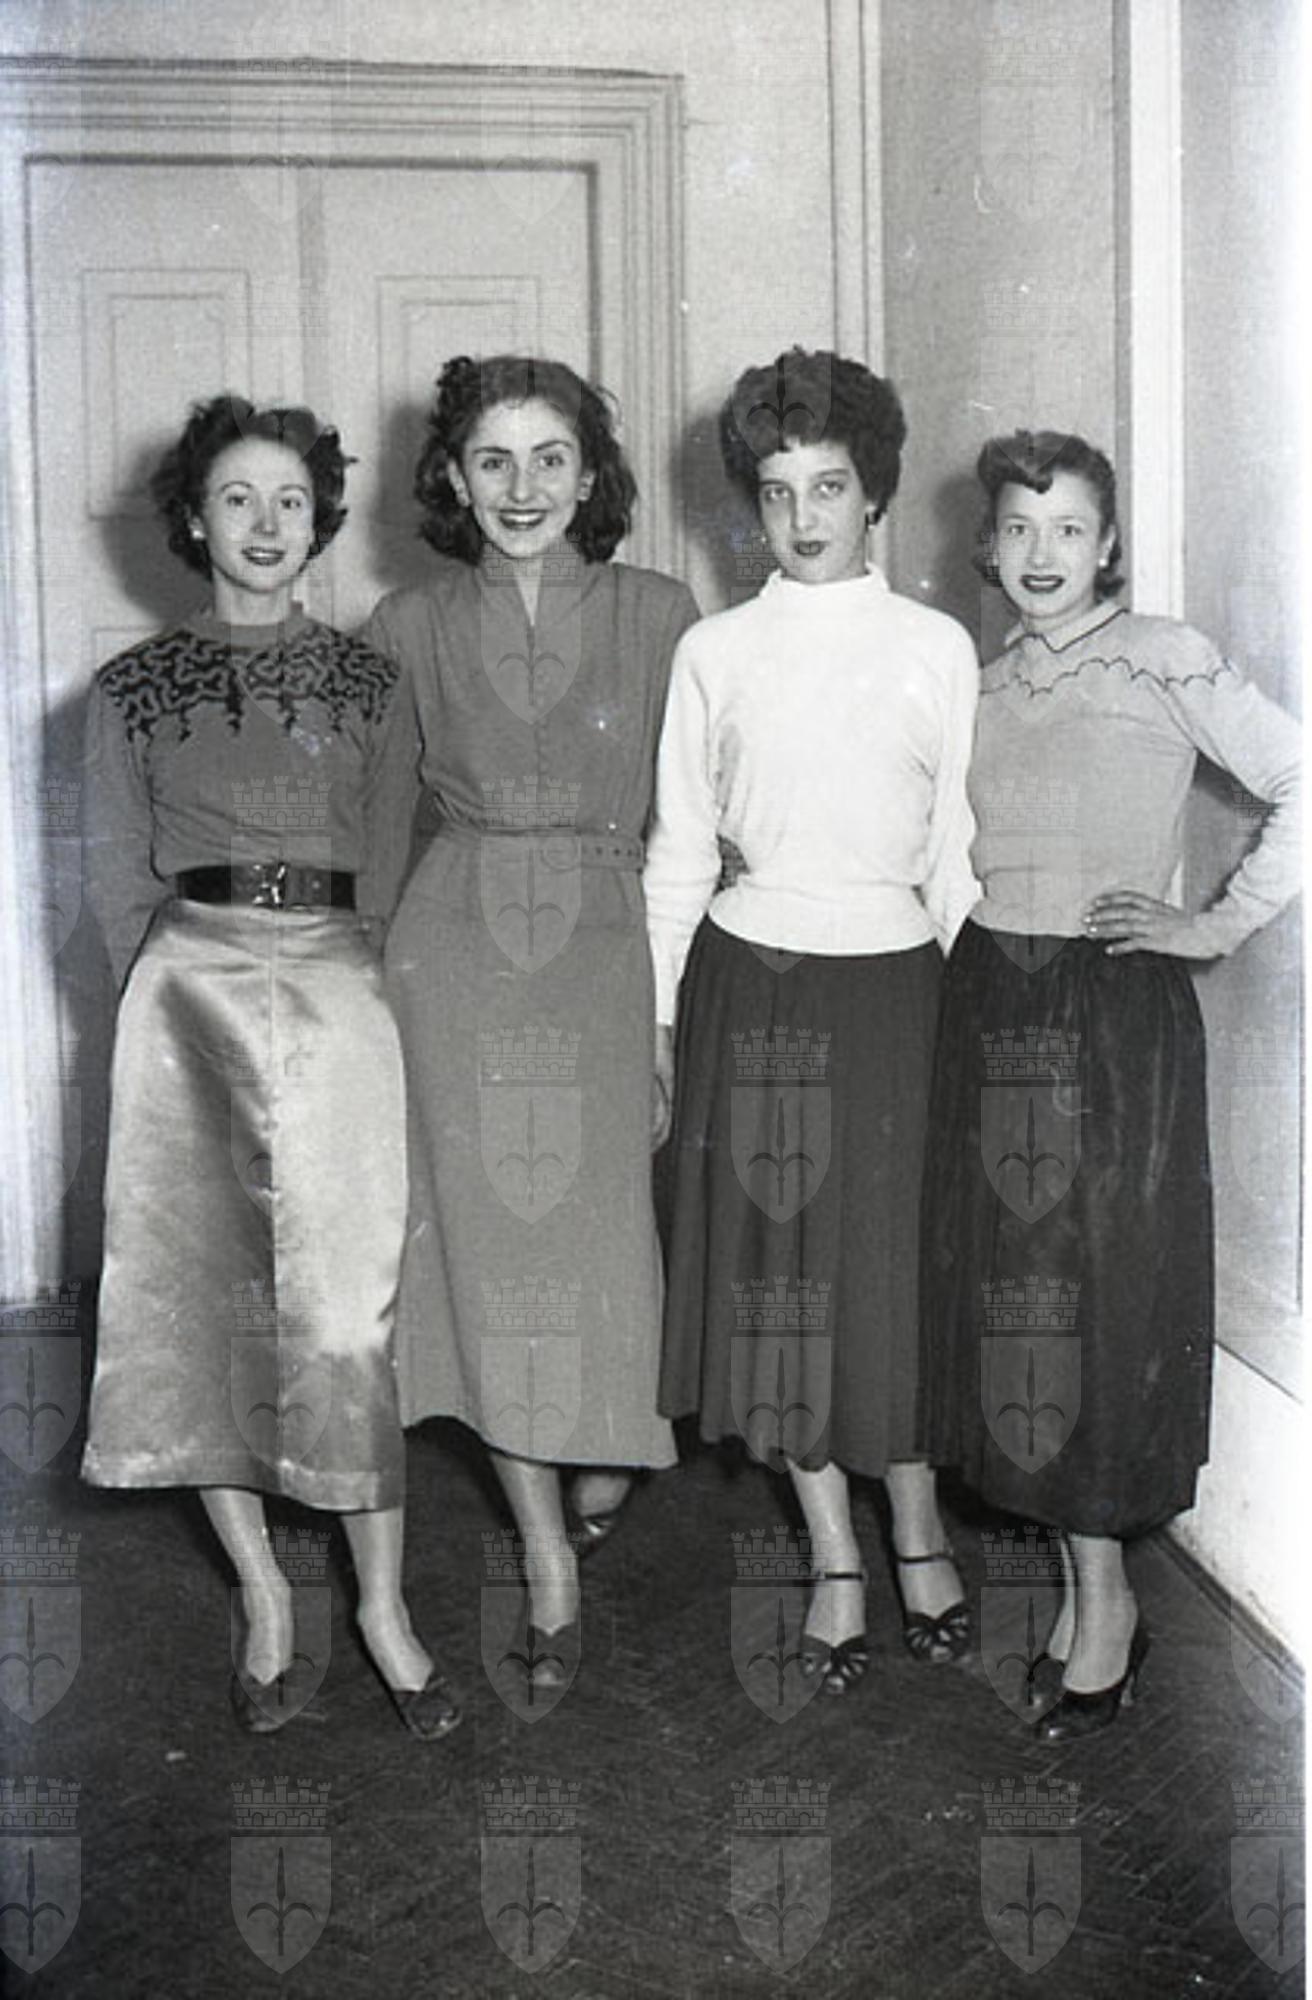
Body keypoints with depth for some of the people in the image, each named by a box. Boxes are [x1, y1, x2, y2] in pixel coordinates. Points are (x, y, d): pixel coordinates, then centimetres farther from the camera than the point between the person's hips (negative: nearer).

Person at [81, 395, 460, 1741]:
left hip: (340, 990, 0)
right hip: (189, 990, 1)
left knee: (352, 1299, -3)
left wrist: (372, 992, 0)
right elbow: (118, 881, 9)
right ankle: (262, 1594, 17)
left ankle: (383, 1605, 9)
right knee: (201, 1290, 2)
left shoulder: (366, 682, 9)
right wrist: (182, 997, 1)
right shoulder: (134, 689, 9)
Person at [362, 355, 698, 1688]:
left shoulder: (659, 617, 4)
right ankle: (548, 1553, 12)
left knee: (600, 1223, -1)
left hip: (607, 942, -1)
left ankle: (605, 1454, 31)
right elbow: (375, 816, 11)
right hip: (455, 945, 1)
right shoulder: (408, 629, 7)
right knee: (484, 1231, 0)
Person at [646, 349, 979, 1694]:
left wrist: (963, 1006, 2)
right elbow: (680, 847, 8)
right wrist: (660, 1013, 6)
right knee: (770, 1265, 4)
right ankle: (836, 1562, 20)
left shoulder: (936, 649, 3)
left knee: (897, 1263, 3)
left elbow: (958, 849, 5)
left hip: (890, 981, -1)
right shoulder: (715, 652, 5)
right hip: (749, 979, 1)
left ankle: (919, 1540, 26)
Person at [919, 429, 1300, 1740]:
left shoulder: (1162, 662, -5)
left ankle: (1102, 1601, 13)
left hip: (1116, 1010, -6)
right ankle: (1090, 1581, 21)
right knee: (1006, 1287, 7)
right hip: (989, 1005, 6)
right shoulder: (980, 685, 12)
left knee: (1100, 1291, -1)